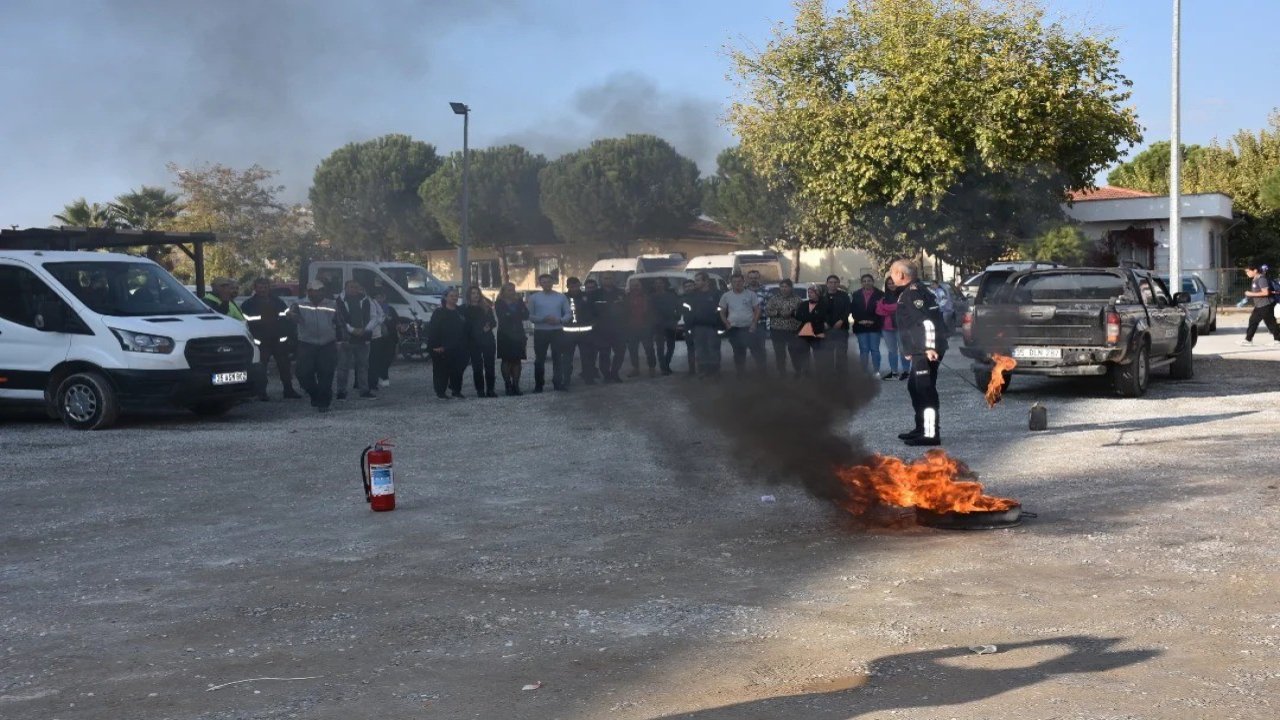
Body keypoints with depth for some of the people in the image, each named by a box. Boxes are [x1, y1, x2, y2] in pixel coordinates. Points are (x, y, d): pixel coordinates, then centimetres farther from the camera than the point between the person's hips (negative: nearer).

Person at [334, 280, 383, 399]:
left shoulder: (366, 301, 7)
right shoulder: (340, 301, -2)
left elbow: (374, 317, 5)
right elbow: (339, 318, -8)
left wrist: (365, 329, -11)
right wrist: (352, 330, -16)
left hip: (363, 338, 3)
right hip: (345, 339, -3)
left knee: (363, 365, 10)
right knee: (344, 365, -1)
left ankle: (365, 390, 18)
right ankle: (341, 391, 5)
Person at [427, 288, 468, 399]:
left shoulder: (460, 312, 12)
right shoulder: (439, 312, -5)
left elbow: (465, 331, 16)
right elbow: (432, 330, -10)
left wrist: (464, 346, 9)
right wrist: (435, 345, -16)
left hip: (457, 348, 5)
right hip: (441, 349, -5)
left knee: (458, 370, 6)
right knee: (442, 371, -1)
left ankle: (456, 391, 21)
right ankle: (440, 392, 8)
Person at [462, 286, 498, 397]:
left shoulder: (486, 308, 10)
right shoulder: (465, 309, 5)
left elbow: (494, 322, 10)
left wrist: (489, 326, -10)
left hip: (488, 341, 2)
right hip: (473, 342, -2)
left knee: (489, 366, -1)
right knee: (477, 367, -2)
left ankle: (490, 390, 4)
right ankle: (480, 390, 2)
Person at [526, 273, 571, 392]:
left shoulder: (561, 297, 6)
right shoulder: (534, 298, 3)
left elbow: (567, 314, 4)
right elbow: (530, 315, -2)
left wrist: (560, 320, -15)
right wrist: (544, 319, -16)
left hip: (557, 331, 1)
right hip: (540, 332, -1)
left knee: (558, 358, -1)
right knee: (539, 359, 4)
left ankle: (558, 383, 5)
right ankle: (538, 385, 11)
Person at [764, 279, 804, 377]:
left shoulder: (797, 299, 5)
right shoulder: (774, 299, 7)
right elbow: (766, 311, 0)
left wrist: (793, 313, -18)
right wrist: (778, 313, -14)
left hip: (794, 330, -1)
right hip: (777, 330, 1)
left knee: (795, 352, 1)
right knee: (779, 353, 3)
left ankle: (798, 372, 16)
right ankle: (781, 373, 13)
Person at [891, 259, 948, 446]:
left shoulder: (913, 292, -14)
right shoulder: (912, 291, 18)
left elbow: (927, 320, -22)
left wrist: (930, 348, -24)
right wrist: (910, 350, 27)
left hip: (926, 351, -11)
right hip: (920, 351, 11)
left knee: (926, 390, -10)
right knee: (915, 388, 19)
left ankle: (930, 434, -10)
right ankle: (922, 428, 28)